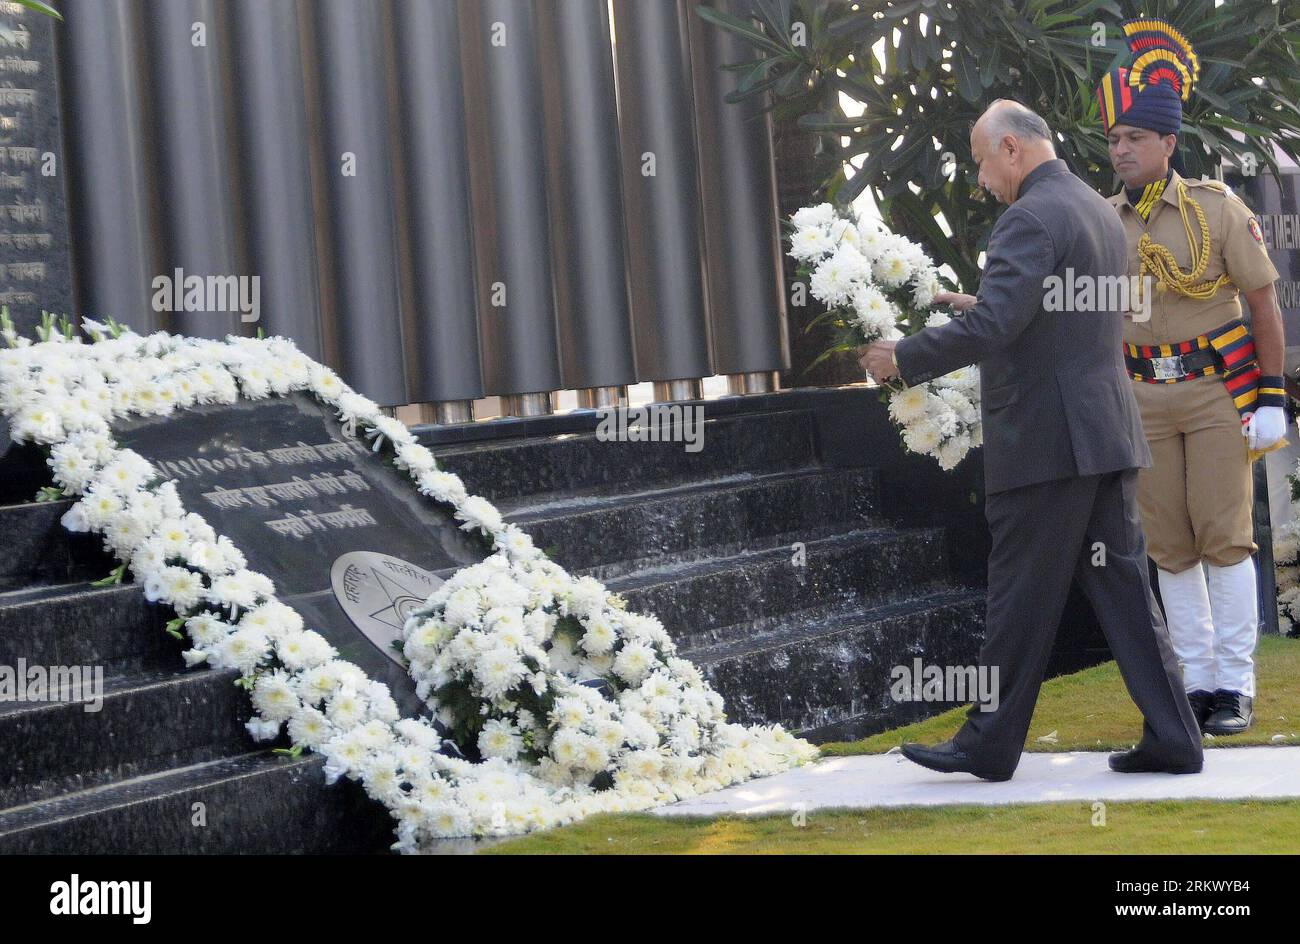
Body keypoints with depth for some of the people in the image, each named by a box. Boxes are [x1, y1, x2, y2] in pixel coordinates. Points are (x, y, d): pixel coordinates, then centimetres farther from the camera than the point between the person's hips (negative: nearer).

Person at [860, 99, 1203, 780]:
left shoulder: (1030, 219, -15)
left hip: (1044, 441, -9)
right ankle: (1171, 740, 8)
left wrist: (903, 358, -14)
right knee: (1121, 585, 9)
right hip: (1107, 436, 9)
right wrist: (986, 307, 23)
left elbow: (991, 327, -24)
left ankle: (990, 744, 9)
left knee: (1020, 596, 0)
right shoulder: (1098, 209, 16)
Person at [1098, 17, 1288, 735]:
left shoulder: (1216, 208, -5)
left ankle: (1235, 685, -1)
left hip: (1218, 392, -3)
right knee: (1170, 547, 3)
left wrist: (1271, 393, -5)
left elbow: (1263, 300, -2)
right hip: (1144, 400, 3)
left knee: (1224, 537, -6)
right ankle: (1197, 682, 10)